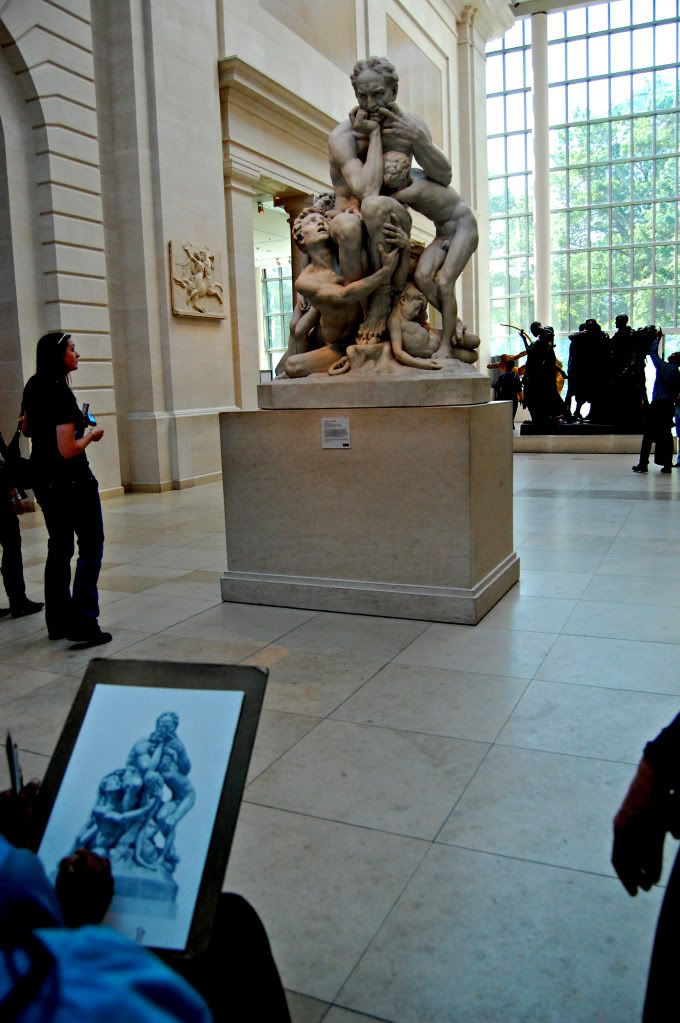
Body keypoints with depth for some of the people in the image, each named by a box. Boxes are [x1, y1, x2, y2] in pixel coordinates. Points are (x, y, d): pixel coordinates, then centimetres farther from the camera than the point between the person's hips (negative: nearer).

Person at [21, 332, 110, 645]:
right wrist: (91, 435, -8)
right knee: (91, 549, 1)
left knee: (59, 548, 16)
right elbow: (68, 450, -24)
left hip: (45, 482, 9)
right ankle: (83, 624, -3)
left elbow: (27, 429, 22)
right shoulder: (61, 394, -20)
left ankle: (58, 621, 22)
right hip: (73, 481, -9)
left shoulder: (34, 388, 6)